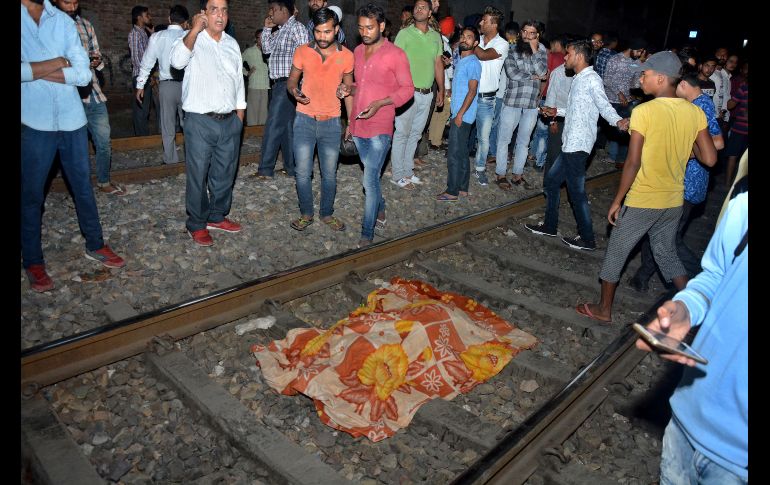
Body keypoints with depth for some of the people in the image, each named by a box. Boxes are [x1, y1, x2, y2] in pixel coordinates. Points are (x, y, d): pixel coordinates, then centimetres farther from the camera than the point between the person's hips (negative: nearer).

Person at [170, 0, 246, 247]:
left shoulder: (232, 44, 13)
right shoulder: (191, 39, -4)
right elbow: (177, 60, -26)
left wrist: (239, 116, 15)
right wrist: (195, 29, -26)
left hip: (229, 122, 5)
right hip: (200, 122, -5)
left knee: (225, 174, 14)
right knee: (198, 176, 3)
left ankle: (217, 216, 32)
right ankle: (197, 224, 18)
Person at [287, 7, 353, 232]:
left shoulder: (346, 56, -1)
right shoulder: (302, 52, -2)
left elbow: (348, 91, 7)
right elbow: (291, 80, 8)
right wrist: (294, 91, -17)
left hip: (331, 123, 0)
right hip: (304, 120, 0)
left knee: (329, 174, 7)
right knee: (302, 172, 2)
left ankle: (327, 213, 26)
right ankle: (306, 213, 21)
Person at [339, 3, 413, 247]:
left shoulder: (395, 54, -8)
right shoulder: (357, 52, 11)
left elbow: (407, 89, -7)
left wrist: (379, 103, -20)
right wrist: (349, 90, 1)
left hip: (379, 128, -6)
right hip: (358, 126, 7)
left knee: (369, 181, -9)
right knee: (372, 176, 20)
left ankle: (367, 235, -1)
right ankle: (380, 211, 41)